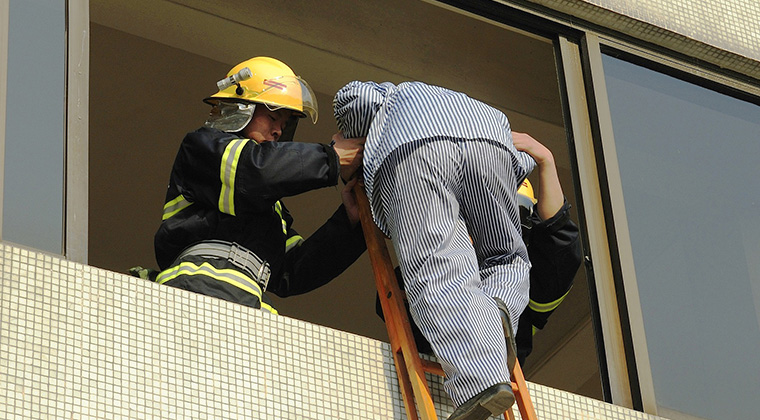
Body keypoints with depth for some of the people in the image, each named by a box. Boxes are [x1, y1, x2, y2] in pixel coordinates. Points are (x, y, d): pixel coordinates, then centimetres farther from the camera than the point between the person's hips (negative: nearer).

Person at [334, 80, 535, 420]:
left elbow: (352, 97, 17)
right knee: (506, 258, 22)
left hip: (410, 147, -3)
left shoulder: (388, 98, 42)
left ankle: (484, 380, -36)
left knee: (439, 276, -13)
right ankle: (497, 309, -14)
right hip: (490, 141, 3)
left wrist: (356, 156, 33)